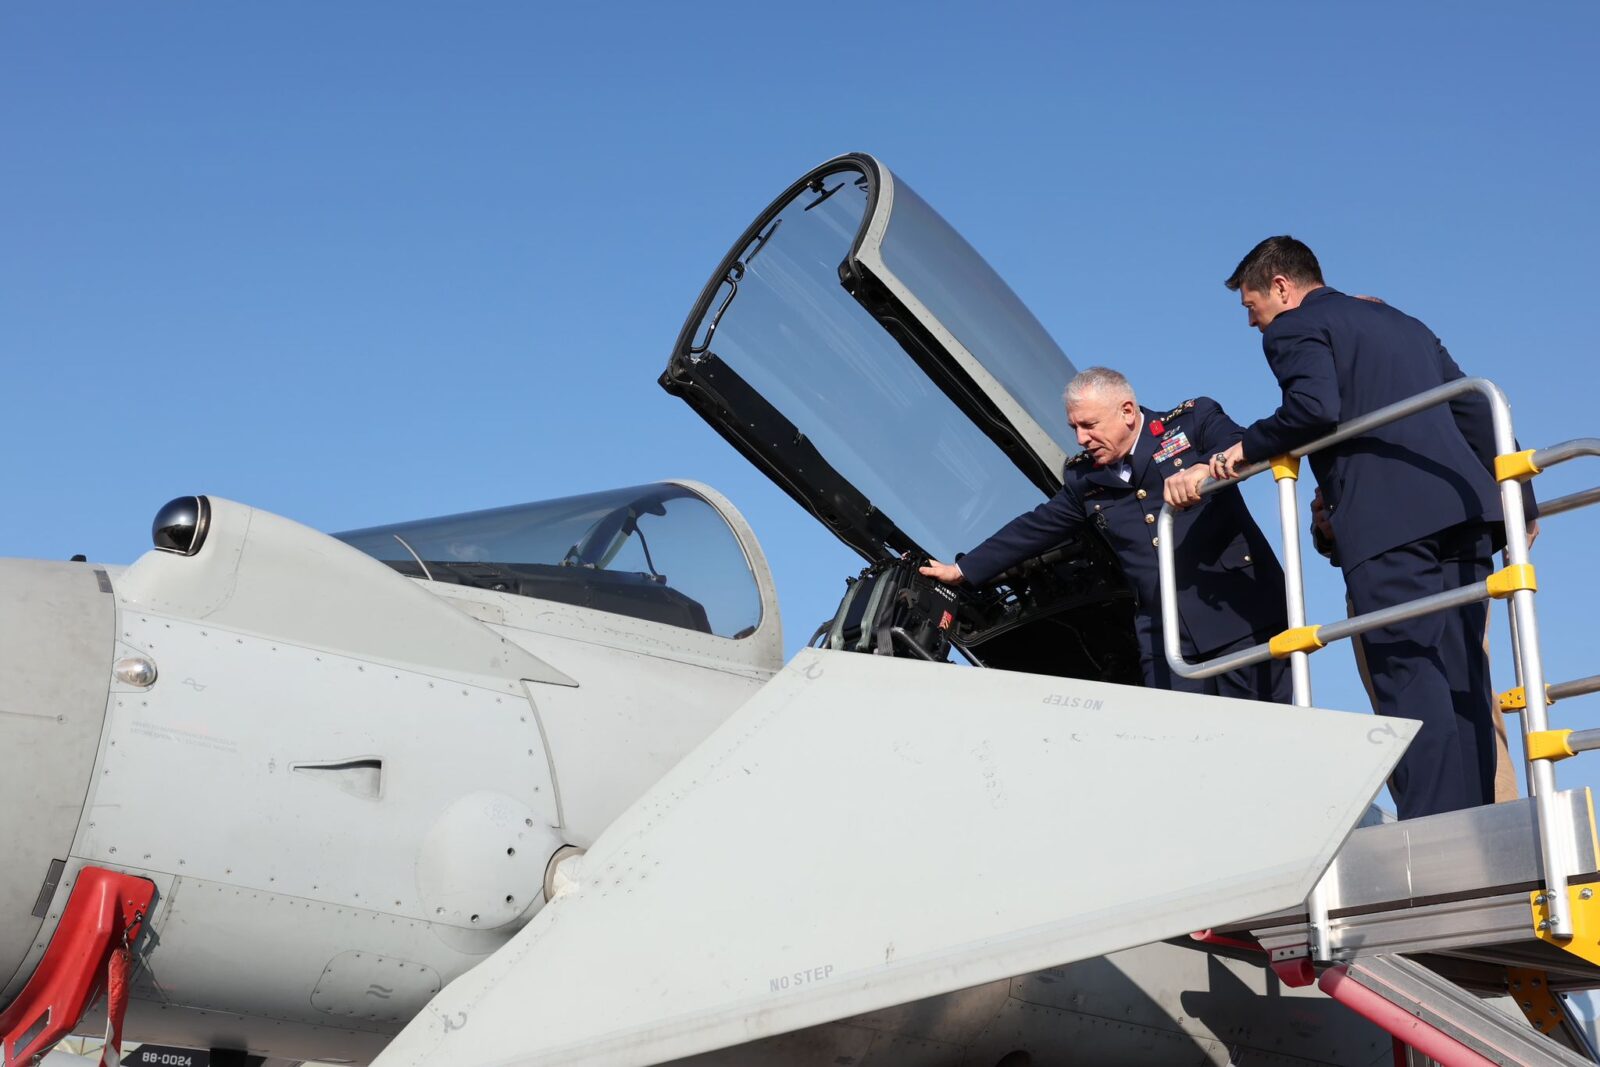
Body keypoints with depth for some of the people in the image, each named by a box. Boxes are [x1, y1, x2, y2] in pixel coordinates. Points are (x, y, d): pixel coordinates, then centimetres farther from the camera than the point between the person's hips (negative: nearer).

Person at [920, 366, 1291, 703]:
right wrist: (963, 570, 24)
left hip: (1241, 611, -3)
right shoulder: (1084, 479, 14)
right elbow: (1034, 528, 22)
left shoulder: (1194, 419, 3)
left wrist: (1204, 469, -36)